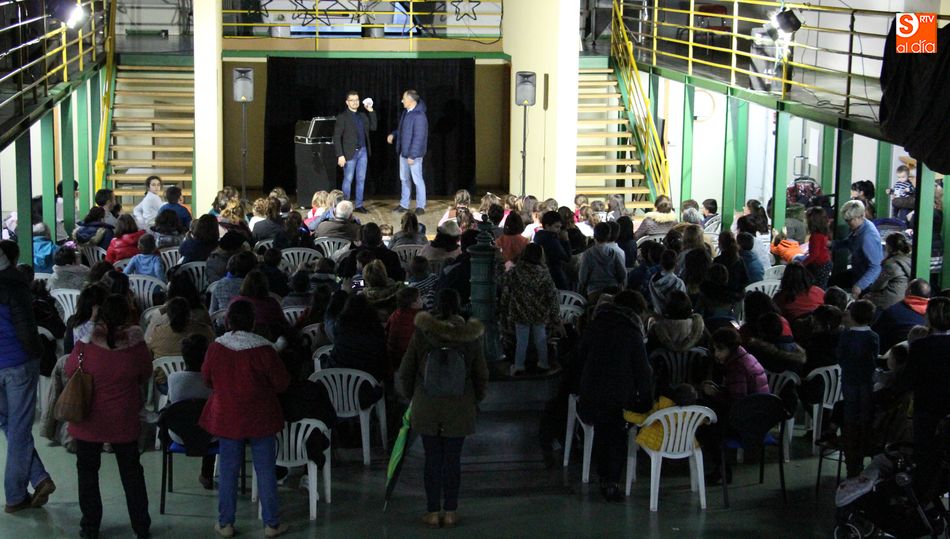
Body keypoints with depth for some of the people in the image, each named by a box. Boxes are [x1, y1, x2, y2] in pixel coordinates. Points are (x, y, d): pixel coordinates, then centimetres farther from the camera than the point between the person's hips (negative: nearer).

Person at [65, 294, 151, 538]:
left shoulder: (86, 344, -18)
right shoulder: (136, 344, -16)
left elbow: (70, 370, -1)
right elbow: (145, 374, 0)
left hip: (89, 421, -1)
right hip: (124, 421, 1)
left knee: (88, 471, 15)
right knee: (131, 472, 15)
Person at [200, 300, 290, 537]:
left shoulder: (215, 348, -12)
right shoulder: (264, 350, -19)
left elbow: (207, 380, 5)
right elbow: (282, 383, -9)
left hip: (226, 418, 2)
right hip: (260, 419, -2)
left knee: (228, 470, 13)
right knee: (265, 471, 9)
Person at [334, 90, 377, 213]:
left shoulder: (363, 115, 12)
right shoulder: (342, 117, -6)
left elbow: (373, 127, 12)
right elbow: (336, 137, -9)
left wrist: (371, 111, 5)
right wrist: (340, 155, -16)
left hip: (363, 152, 5)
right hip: (350, 153, -5)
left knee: (361, 180, 7)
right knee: (348, 180, -1)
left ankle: (359, 205, 14)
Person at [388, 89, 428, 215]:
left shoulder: (419, 116, -21)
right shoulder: (406, 113, 8)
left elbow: (419, 138, -23)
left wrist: (412, 155, -23)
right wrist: (393, 134, 4)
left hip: (414, 154, -9)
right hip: (403, 152, 9)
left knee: (417, 180, 0)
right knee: (404, 179, 16)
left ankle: (420, 206, 9)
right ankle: (404, 204, 26)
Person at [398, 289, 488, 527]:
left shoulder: (422, 333, -6)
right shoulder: (470, 337, -4)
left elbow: (406, 371, 0)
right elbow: (482, 375, 3)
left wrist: (409, 395, 16)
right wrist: (475, 399, 19)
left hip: (426, 407, 0)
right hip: (459, 409, 0)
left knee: (432, 460, 7)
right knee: (453, 460, 7)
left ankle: (433, 512, 11)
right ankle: (450, 512, 12)